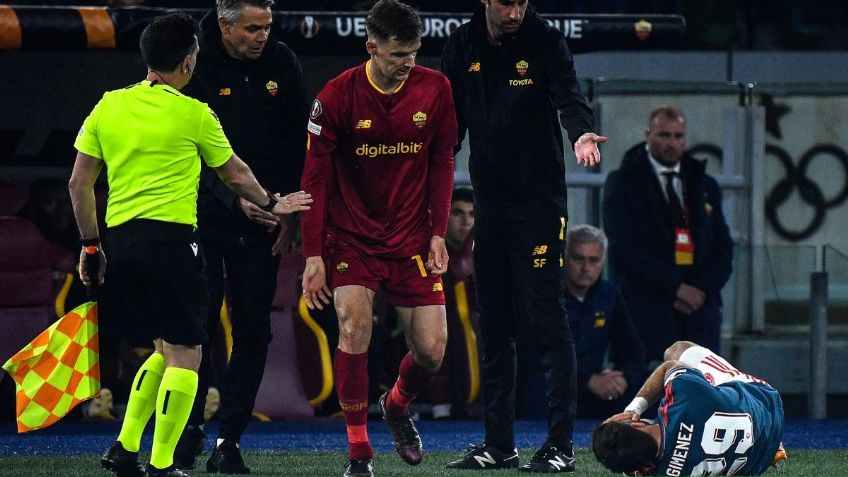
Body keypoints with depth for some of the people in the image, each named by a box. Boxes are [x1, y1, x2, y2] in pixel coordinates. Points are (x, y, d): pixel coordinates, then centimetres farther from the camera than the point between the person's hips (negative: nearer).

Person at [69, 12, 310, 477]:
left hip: (120, 241, 6)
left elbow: (79, 184, 10)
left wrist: (90, 244, 19)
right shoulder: (193, 114, -3)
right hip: (170, 238, -6)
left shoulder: (108, 106, 9)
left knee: (166, 350, 19)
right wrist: (272, 204, 29)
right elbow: (235, 173, 11)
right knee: (184, 356, -1)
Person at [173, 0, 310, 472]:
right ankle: (191, 426, 18)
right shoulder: (197, 66, -10)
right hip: (204, 216, -3)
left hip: (264, 220, 3)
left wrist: (290, 211, 0)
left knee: (253, 331, 0)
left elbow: (299, 143, 6)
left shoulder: (282, 63, 1)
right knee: (199, 326, -1)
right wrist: (235, 200, -25)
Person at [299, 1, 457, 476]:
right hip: (351, 236, -2)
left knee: (432, 348, -3)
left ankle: (398, 405, 33)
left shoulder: (435, 89, -5)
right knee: (355, 325, -22)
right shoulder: (337, 96, -13)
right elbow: (316, 178, -8)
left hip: (412, 238, 2)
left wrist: (438, 233, -2)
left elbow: (442, 163, 5)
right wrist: (314, 256, -11)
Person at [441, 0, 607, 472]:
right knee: (494, 325, 8)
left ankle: (561, 445, -6)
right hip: (489, 200, 5)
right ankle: (499, 444, 15)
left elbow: (569, 95, -21)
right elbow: (450, 120, 11)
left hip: (540, 200, -5)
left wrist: (580, 132, -42)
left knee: (547, 318, -8)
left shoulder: (546, 41, -7)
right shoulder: (463, 45, 6)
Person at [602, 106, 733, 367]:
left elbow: (723, 248, 16)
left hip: (699, 314, 4)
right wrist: (676, 287, -11)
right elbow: (624, 248, -6)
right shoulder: (623, 183, 4)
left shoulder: (705, 186, 19)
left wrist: (702, 290, -4)